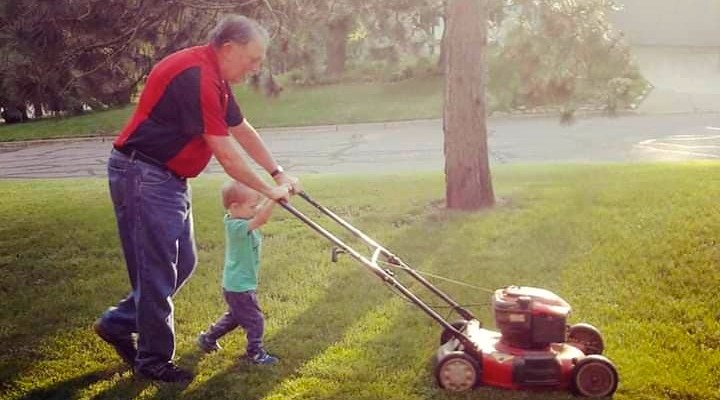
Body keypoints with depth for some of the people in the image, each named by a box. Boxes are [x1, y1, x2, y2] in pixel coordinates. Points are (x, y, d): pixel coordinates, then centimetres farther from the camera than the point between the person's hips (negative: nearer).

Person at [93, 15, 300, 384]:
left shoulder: (215, 78, 9)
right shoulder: (196, 77, -23)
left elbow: (242, 131, 20)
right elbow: (226, 155, -21)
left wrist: (278, 173, 19)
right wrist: (267, 190, -10)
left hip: (169, 178, 10)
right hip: (142, 176, -10)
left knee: (182, 263, 13)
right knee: (158, 272, -3)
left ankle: (118, 324, 25)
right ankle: (154, 361, 10)